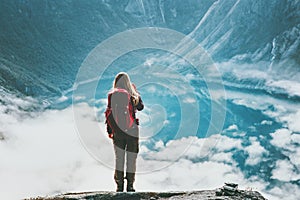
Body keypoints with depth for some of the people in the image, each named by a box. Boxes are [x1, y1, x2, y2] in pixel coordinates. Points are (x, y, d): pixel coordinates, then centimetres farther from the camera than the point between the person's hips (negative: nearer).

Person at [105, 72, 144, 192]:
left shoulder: (111, 95, -1)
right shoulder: (132, 95, -3)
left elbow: (109, 113, -2)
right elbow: (141, 107, 11)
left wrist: (109, 131, 4)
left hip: (117, 131, 1)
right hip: (132, 131, -1)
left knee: (119, 158, 8)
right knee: (131, 158, 6)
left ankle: (119, 185, 5)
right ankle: (130, 185, 5)